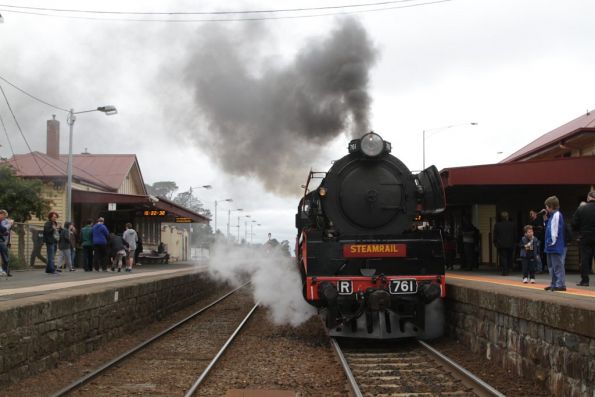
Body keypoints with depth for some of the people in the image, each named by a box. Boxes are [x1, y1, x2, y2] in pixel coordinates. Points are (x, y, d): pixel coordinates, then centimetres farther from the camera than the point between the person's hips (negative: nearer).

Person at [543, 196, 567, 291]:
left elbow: (555, 230, -18)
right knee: (552, 266, 16)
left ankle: (561, 284, -6)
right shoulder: (552, 215, 14)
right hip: (552, 247, 11)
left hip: (556, 246, -11)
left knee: (558, 266, -8)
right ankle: (554, 284, 22)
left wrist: (553, 242, -17)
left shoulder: (557, 215, -15)